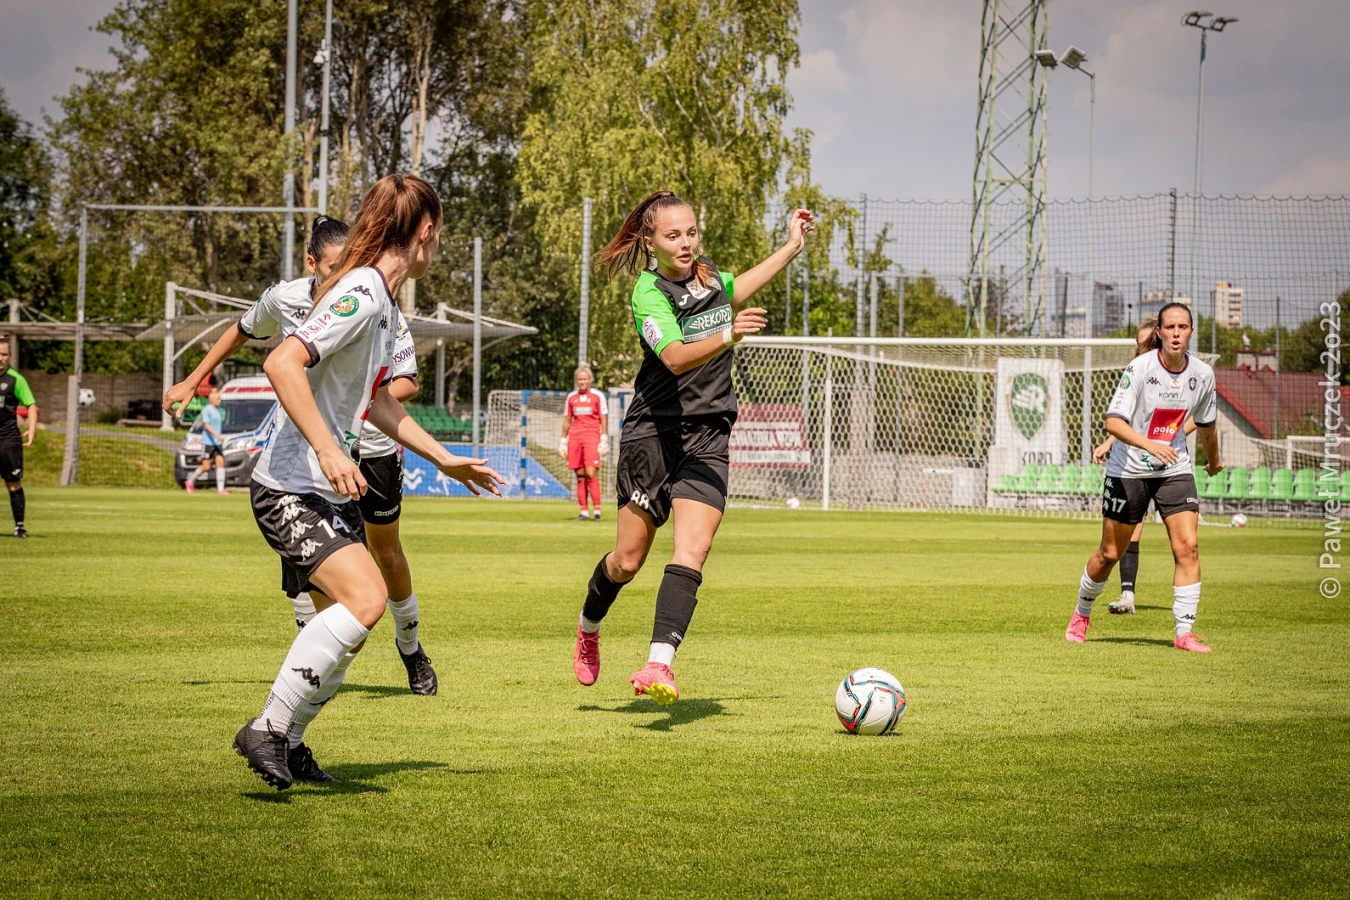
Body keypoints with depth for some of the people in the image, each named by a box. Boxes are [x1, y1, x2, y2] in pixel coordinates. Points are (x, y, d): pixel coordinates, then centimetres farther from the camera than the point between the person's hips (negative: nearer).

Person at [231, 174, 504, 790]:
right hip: (291, 489, -10)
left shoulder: (386, 306, 14)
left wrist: (443, 458, 29)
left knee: (346, 619, 13)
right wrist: (330, 452, -32)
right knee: (365, 599, -24)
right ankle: (266, 730, -17)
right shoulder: (360, 294, -17)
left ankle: (286, 743, 27)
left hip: (330, 492, 10)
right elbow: (283, 364, -29)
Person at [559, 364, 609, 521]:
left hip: (592, 437, -4)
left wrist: (604, 440, -6)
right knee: (580, 475, 2)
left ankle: (597, 509, -13)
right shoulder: (571, 397, 13)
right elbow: (567, 420, 17)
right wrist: (563, 442, 14)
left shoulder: (598, 396, 3)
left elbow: (604, 419, 1)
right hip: (575, 437, 4)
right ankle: (583, 511, 3)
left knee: (591, 473, -14)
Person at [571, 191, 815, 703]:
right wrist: (727, 337, -44)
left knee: (692, 548, -17)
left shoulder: (706, 274, 10)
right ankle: (588, 628, 33)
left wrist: (792, 246, 38)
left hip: (709, 435, 4)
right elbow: (676, 357, -28)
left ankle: (660, 663, -27)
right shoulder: (648, 291, -12)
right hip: (653, 431, -4)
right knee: (629, 559, 2)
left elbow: (737, 290, 36)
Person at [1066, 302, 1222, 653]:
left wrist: (1213, 460, 29)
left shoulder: (1202, 374, -5)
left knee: (1188, 546, -14)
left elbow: (1206, 424, 15)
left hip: (1175, 469, 3)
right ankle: (1081, 614, 33)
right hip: (1129, 469, -3)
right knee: (1109, 554, 6)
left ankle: (1184, 633, -9)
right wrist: (1148, 444, -41)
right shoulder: (1140, 368, -19)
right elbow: (1113, 422, -26)